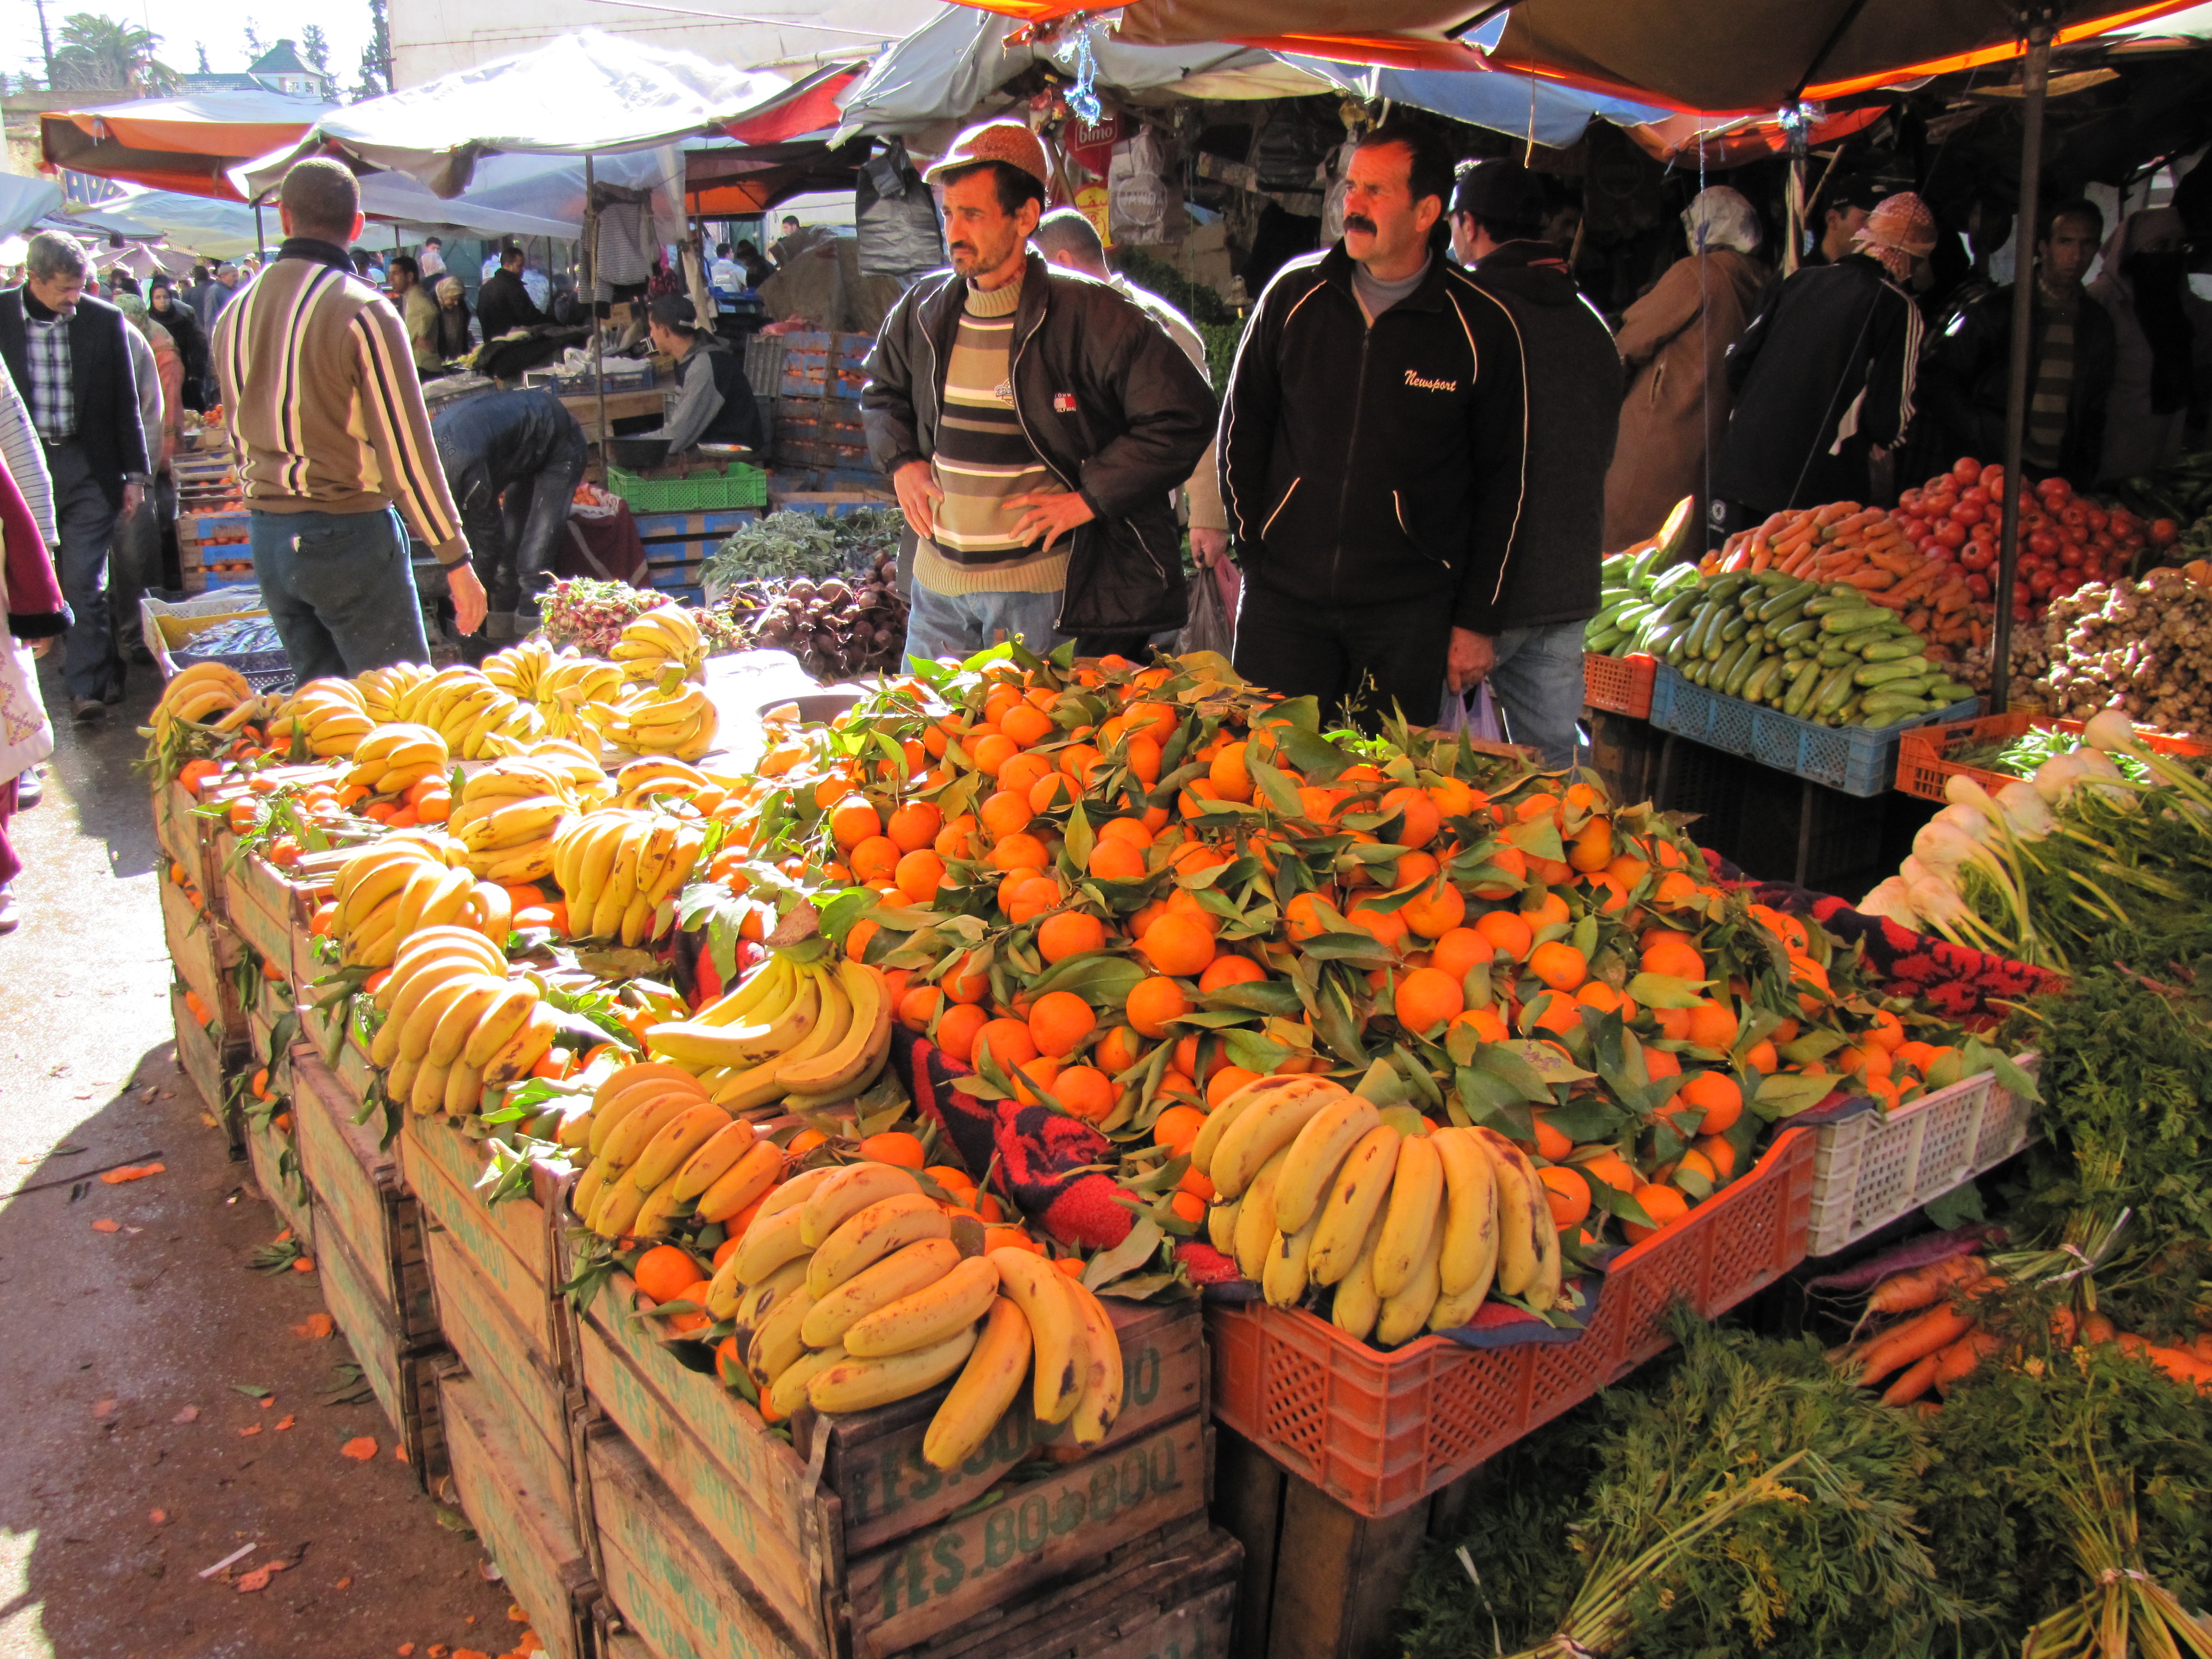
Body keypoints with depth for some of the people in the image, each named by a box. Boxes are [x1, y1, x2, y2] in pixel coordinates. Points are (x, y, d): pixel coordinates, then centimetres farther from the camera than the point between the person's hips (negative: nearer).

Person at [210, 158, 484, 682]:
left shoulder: (235, 314, 7)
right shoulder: (363, 312, -13)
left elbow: (240, 440, 16)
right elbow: (406, 448, -14)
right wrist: (456, 560, -8)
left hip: (267, 537, 7)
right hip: (349, 531, -7)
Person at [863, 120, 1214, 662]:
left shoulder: (1089, 314, -12)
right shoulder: (922, 309, 6)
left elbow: (1184, 415, -13)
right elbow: (880, 392, 26)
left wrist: (1089, 498, -14)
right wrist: (901, 462, 7)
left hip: (1043, 591, -5)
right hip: (938, 582, 5)